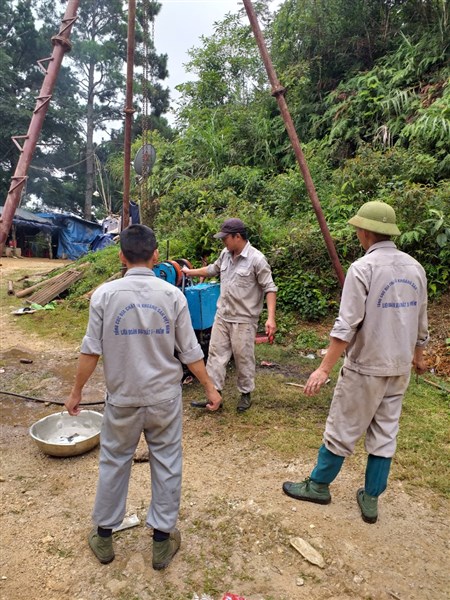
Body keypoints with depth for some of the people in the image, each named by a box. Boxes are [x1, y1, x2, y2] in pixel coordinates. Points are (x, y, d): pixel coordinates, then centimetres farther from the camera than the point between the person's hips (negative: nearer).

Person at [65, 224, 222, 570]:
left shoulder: (105, 294, -10)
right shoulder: (172, 295, -10)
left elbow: (91, 351, -6)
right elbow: (190, 351, -6)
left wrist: (77, 391, 8)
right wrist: (209, 388, 7)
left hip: (122, 399, 1)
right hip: (164, 398, 0)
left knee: (114, 463, 19)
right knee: (166, 466, 14)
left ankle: (104, 536, 36)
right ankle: (163, 540, 28)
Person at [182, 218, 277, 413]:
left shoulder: (256, 259, -16)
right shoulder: (225, 254, 6)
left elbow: (269, 288, -16)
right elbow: (212, 270, 26)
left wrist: (271, 318, -24)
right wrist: (190, 272, 30)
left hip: (244, 320, -7)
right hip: (221, 316, 7)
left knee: (244, 358, 6)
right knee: (216, 354, 8)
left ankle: (246, 394, 25)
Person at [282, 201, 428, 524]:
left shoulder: (363, 268, -17)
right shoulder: (415, 267, 3)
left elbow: (347, 325, -22)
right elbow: (420, 321, 12)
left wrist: (324, 368, -19)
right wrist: (418, 355, 28)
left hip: (366, 367, -6)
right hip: (400, 367, 7)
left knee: (342, 430, 8)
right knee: (385, 433, 15)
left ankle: (319, 485, 26)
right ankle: (371, 499, 27)